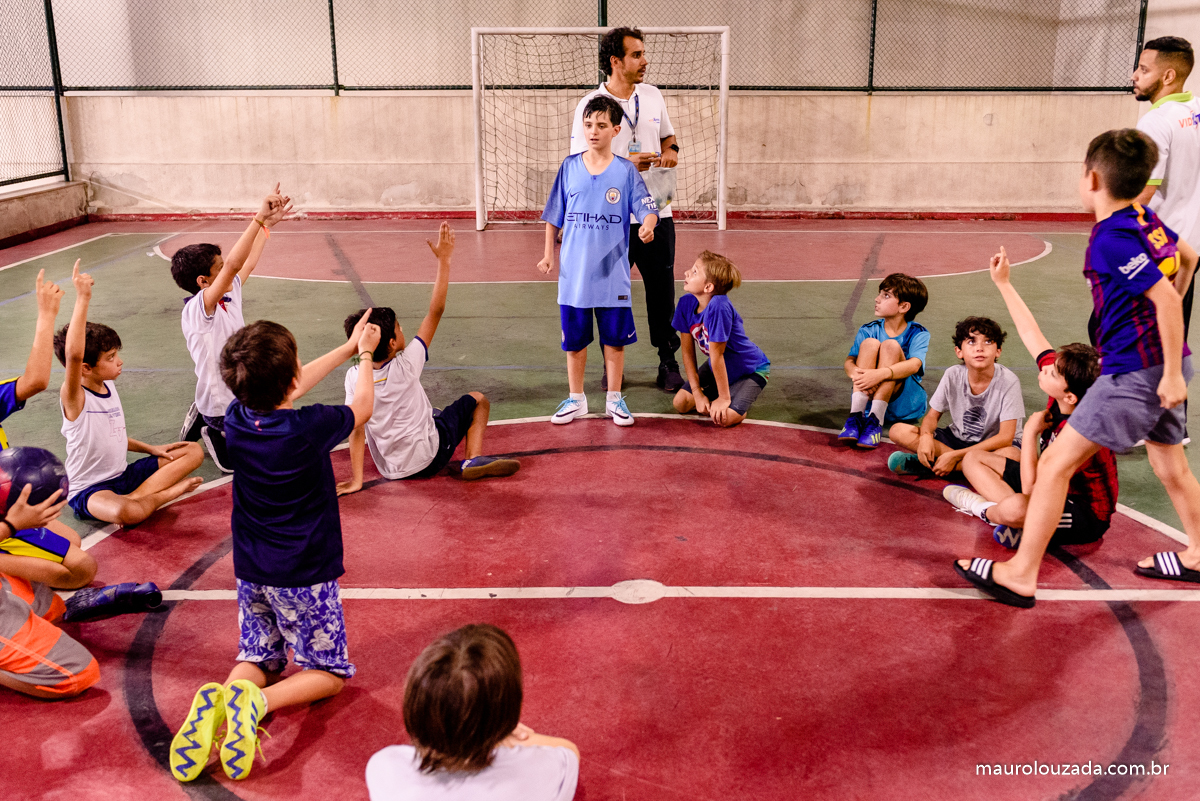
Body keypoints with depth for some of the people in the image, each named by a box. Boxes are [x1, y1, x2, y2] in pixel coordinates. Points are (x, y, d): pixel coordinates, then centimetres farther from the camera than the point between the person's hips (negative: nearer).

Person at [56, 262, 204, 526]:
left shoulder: (109, 386, 6)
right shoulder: (74, 398, -19)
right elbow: (73, 355, -40)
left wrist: (150, 448, 11)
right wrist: (82, 299, -43)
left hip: (123, 475, 9)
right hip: (89, 492, -9)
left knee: (194, 451, 4)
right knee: (127, 513, -42)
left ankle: (135, 497, -13)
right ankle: (168, 492, -10)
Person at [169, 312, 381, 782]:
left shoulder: (236, 420, -9)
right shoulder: (310, 427, -23)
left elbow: (285, 391, 11)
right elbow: (363, 407, -2)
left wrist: (348, 348, 20)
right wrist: (365, 355, 17)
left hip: (251, 574, 5)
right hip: (305, 576, -5)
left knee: (258, 660, 22)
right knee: (329, 672, 11)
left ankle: (217, 700, -11)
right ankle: (259, 700, -18)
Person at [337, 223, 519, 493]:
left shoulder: (354, 376, -13)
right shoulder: (405, 366, -24)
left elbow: (356, 430, -14)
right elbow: (435, 312, -20)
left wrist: (356, 479, -9)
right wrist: (444, 260, -17)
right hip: (427, 460, -6)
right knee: (477, 400, 11)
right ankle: (473, 459, -4)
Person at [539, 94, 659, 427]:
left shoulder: (626, 170, -2)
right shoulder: (570, 167, 3)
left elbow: (647, 208, -8)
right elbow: (554, 215, 10)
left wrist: (648, 225, -30)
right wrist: (549, 253, 8)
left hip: (613, 274, -1)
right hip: (574, 272, 1)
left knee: (614, 339, 7)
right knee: (574, 340, 9)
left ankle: (614, 399, 21)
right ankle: (576, 399, 24)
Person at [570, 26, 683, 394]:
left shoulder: (653, 95, 8)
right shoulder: (590, 104, -7)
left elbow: (668, 135, 22)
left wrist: (671, 150, -1)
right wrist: (625, 163, -21)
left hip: (657, 212, 4)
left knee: (662, 291, 7)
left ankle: (669, 361, 20)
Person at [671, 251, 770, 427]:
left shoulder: (718, 307, -36)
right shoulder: (686, 303, -14)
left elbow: (716, 355, -29)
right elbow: (688, 351, -7)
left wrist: (724, 398, -20)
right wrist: (697, 392, -7)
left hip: (751, 368, -7)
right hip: (718, 366, 7)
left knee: (724, 418, -25)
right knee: (681, 403, -3)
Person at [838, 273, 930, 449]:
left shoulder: (918, 334, -4)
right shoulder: (868, 330, 6)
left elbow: (914, 365, -23)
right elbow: (849, 363, -4)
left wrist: (881, 374, -40)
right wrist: (857, 374, -30)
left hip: (905, 404, -2)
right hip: (869, 397, 2)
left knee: (890, 345, -23)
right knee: (870, 343, -19)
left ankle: (875, 421, -35)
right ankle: (856, 416, -33)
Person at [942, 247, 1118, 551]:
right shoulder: (1061, 376, -13)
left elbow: (1030, 489, -34)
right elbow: (1031, 333, -3)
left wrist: (1031, 432, -24)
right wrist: (1003, 282, 0)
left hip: (1085, 515, -10)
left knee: (1017, 508, -41)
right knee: (973, 458, 8)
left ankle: (987, 510, -6)